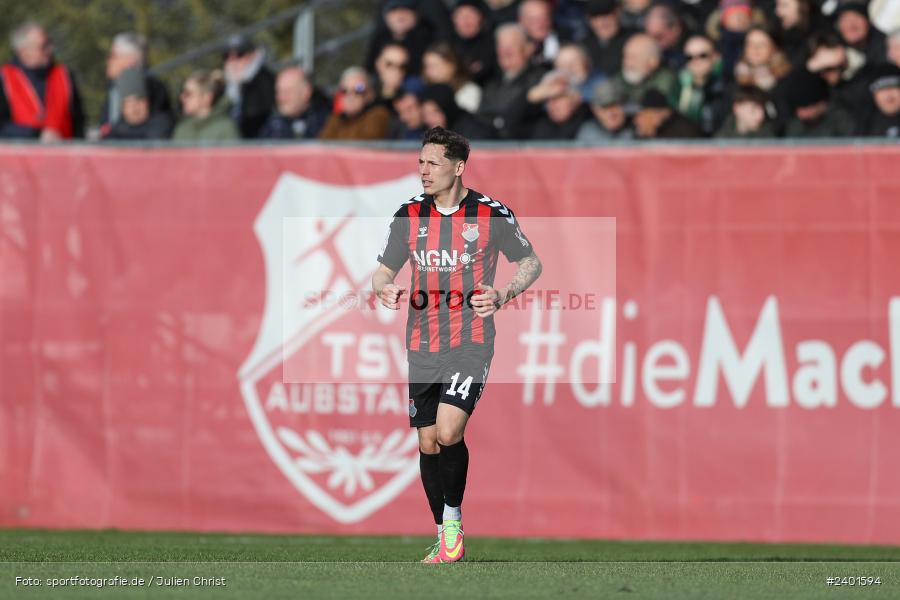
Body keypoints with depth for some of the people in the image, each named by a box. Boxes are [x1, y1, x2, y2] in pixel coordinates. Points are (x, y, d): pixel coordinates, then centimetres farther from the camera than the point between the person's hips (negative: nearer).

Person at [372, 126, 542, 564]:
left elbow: (530, 263, 7)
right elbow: (384, 269, 12)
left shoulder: (492, 215, -5)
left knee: (448, 433, -21)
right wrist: (384, 289, -12)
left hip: (471, 344, -4)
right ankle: (445, 541, 20)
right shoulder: (409, 215, 4)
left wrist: (502, 295, -12)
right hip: (422, 347, 4)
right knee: (427, 443, 6)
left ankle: (454, 516, 1)